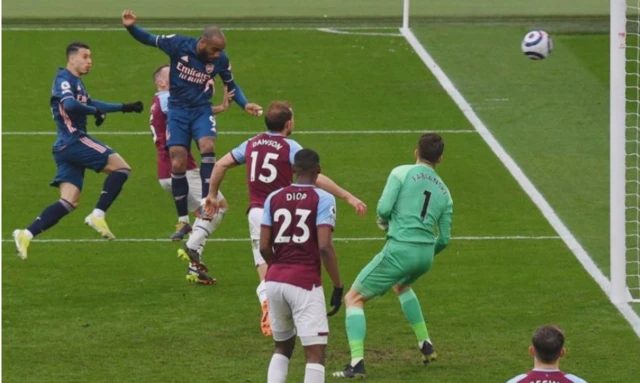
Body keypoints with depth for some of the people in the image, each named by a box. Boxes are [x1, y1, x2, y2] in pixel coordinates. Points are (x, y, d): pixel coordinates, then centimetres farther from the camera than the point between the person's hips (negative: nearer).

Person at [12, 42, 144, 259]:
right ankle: (98, 216, -12)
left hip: (67, 147, 9)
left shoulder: (76, 82, 23)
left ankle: (26, 235, -5)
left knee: (69, 202, 2)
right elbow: (70, 105, -26)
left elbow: (89, 103, 38)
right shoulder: (64, 79, -7)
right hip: (73, 141, -9)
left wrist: (125, 108, 37)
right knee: (121, 167, -9)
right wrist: (96, 111, -13)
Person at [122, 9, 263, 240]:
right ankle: (183, 221, 8)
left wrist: (245, 104, -7)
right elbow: (149, 40, -2)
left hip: (201, 110, 0)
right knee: (177, 165, -5)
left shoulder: (220, 60, -10)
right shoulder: (178, 45, -15)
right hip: (178, 111, 0)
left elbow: (231, 85, 8)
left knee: (207, 145, -30)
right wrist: (131, 27, -20)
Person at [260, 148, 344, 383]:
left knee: (282, 348, 21)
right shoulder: (323, 199, -5)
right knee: (315, 353, -2)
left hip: (274, 281, 5)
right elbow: (324, 247, -14)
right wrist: (338, 286, -6)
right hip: (305, 283, -5)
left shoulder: (274, 199, 8)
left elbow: (264, 247, 6)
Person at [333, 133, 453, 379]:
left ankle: (357, 363, -11)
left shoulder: (402, 173, -1)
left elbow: (383, 209, -12)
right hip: (426, 256, 6)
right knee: (401, 285, 39)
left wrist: (384, 224, 11)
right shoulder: (443, 192, 14)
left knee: (354, 298, 5)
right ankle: (426, 347, 39)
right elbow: (444, 239, 14)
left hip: (399, 250, -6)